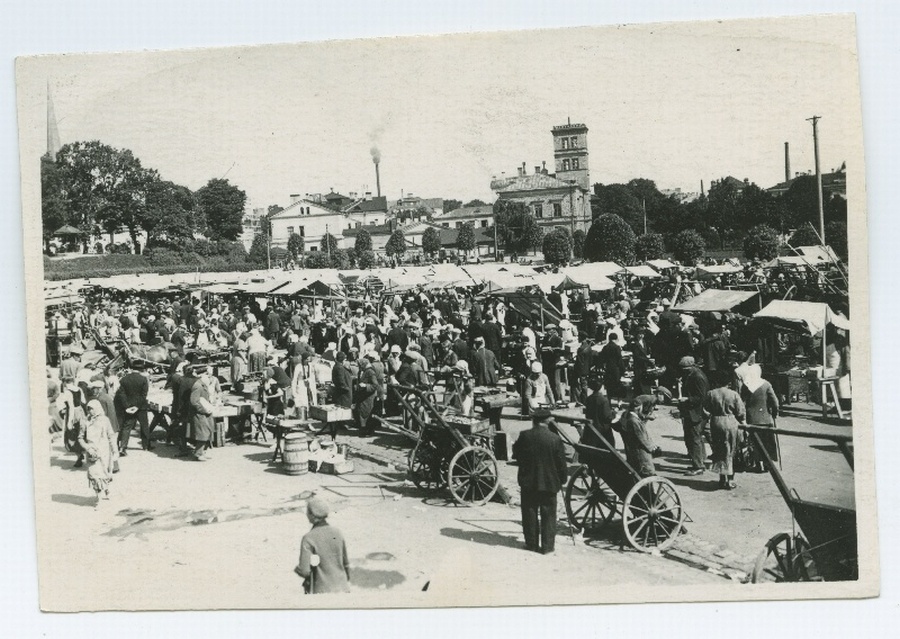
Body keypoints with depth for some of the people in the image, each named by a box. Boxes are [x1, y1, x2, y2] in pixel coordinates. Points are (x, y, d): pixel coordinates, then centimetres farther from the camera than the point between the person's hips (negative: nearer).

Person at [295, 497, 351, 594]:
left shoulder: (308, 538, -16)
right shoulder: (337, 533, -1)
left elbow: (304, 571, -19)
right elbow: (346, 563, 7)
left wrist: (297, 569, 3)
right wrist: (347, 581, 21)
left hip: (321, 591, -5)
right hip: (342, 589, 5)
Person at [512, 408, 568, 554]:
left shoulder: (524, 436, -10)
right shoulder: (555, 439, -11)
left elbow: (516, 454, 4)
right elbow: (561, 463, -5)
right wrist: (562, 479, 8)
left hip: (528, 482, 1)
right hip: (550, 482, -1)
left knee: (530, 513, 13)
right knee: (548, 514, 8)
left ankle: (532, 543, 18)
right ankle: (547, 545, 10)